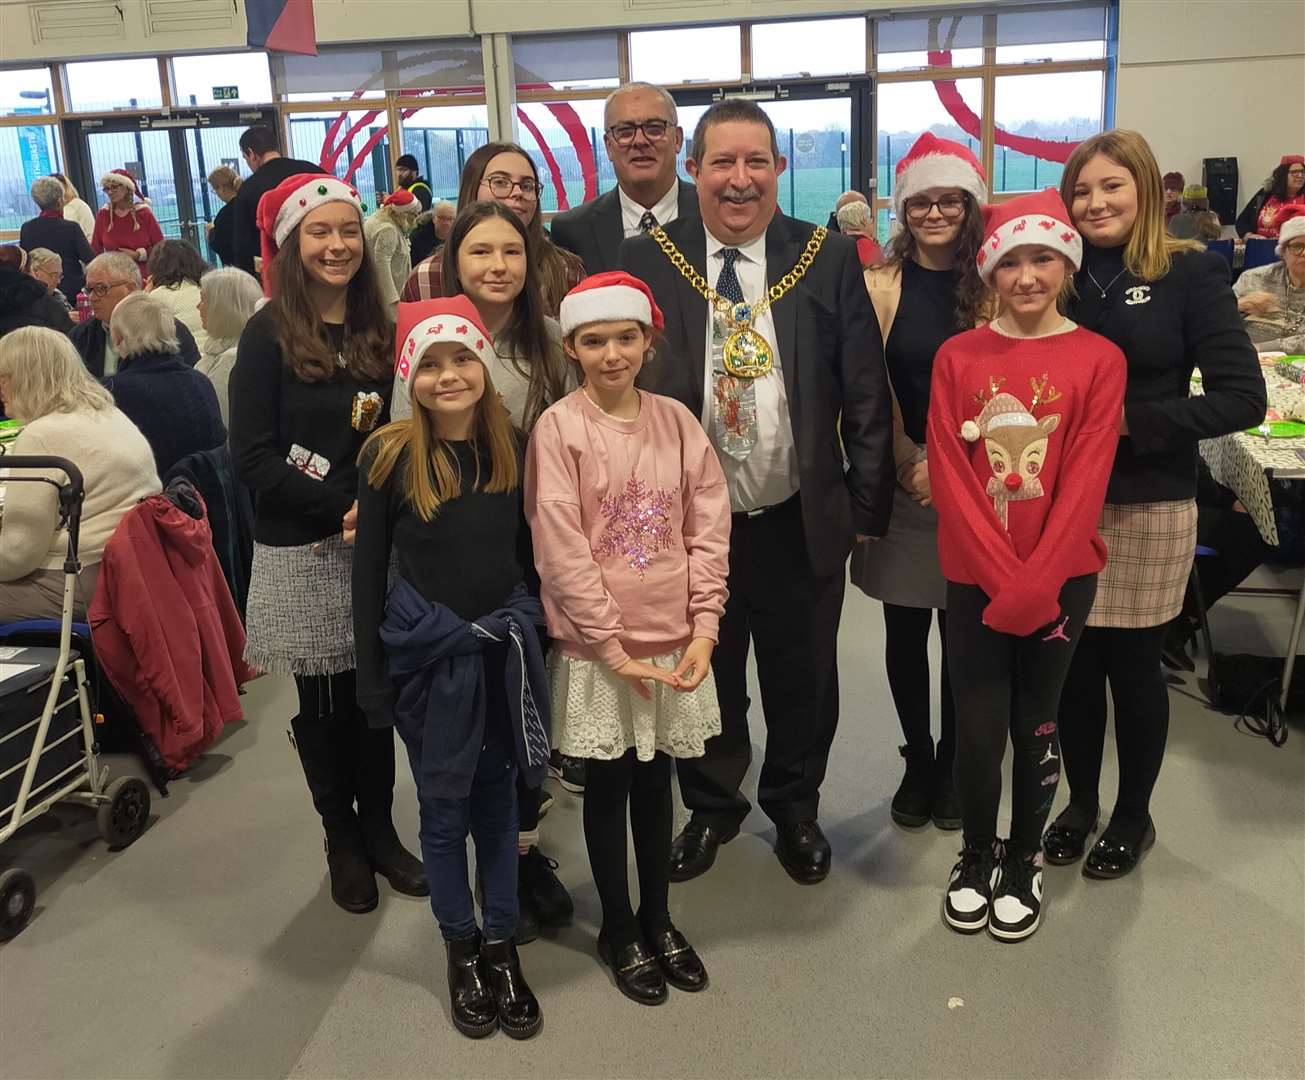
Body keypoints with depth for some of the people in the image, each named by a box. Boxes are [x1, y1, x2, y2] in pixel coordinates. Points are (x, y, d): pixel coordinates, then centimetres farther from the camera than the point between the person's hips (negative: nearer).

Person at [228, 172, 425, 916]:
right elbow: (253, 458, -11)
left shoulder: (381, 331, 7)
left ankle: (381, 831, 27)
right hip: (303, 552, -3)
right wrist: (342, 506, -17)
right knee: (324, 702, 9)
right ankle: (342, 839, 27)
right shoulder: (269, 335, -5)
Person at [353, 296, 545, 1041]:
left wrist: (541, 634, 5)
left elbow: (528, 548, 7)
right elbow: (370, 569, -5)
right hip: (426, 647, -2)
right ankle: (462, 951, 29)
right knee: (444, 805, 11)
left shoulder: (512, 445, 0)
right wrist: (373, 676, -5)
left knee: (498, 796, 13)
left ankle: (503, 946, 28)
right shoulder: (390, 455, -9)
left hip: (504, 642, 2)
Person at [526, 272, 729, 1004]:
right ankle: (619, 930, 29)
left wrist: (704, 627, -6)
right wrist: (615, 643, -13)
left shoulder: (676, 421, 1)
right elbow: (560, 549, -13)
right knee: (610, 786, 11)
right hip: (599, 648, -3)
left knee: (657, 781, 16)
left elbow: (709, 526, 1)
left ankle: (659, 918, 34)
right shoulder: (558, 428, -10)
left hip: (675, 642, 3)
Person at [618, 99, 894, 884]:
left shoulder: (830, 259, -3)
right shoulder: (647, 260, -3)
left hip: (802, 520, 0)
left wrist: (868, 505, -3)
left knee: (803, 680, 15)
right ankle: (711, 807, 40)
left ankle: (795, 808, 39)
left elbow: (866, 395, -1)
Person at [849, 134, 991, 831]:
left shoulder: (995, 286, 3)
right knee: (905, 632, 8)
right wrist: (913, 466, -8)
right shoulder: (879, 286, 1)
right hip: (898, 482, 0)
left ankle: (954, 765, 26)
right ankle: (918, 759, 26)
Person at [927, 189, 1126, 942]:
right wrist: (1003, 578, -12)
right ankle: (977, 856, 28)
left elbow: (1085, 483, -9)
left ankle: (1024, 862, 31)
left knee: (1035, 725, 10)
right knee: (979, 728, 4)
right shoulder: (957, 357, -1)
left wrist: (1035, 584, -15)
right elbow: (950, 478, -5)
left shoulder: (1099, 360, -3)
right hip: (975, 579, 1)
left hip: (1060, 579, 0)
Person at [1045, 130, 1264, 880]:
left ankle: (1134, 816, 29)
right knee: (1074, 662, 9)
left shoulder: (1190, 273, -6)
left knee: (1133, 664, 9)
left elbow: (1243, 397, -11)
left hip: (1149, 507, -3)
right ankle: (1080, 802, 30)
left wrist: (1132, 421, -18)